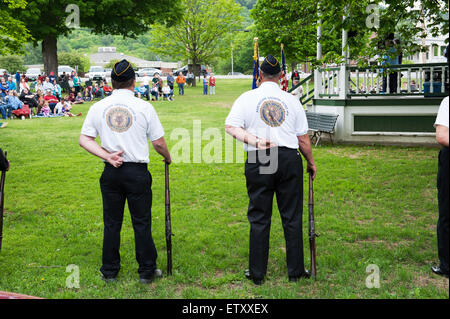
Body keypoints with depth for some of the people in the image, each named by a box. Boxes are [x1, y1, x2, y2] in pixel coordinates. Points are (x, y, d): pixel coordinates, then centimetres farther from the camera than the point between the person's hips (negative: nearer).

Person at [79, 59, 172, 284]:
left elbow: (84, 140, -1)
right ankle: (147, 271, 16)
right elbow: (158, 143, -2)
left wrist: (107, 156, -6)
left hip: (111, 172, 2)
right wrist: (167, 158, 16)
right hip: (137, 172, -2)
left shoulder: (98, 107, 1)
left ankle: (109, 271, 22)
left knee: (111, 222, 12)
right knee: (141, 223, 7)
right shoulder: (144, 107, -6)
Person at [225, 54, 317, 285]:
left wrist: (253, 140, -15)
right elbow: (303, 139, 9)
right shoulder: (292, 100, 7)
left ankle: (257, 273, 13)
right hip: (289, 158, 1)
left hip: (258, 162, -1)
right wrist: (311, 163, 21)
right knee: (292, 217, 9)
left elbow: (231, 127, -8)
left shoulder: (247, 98, 3)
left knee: (259, 218, 6)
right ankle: (295, 271, 16)